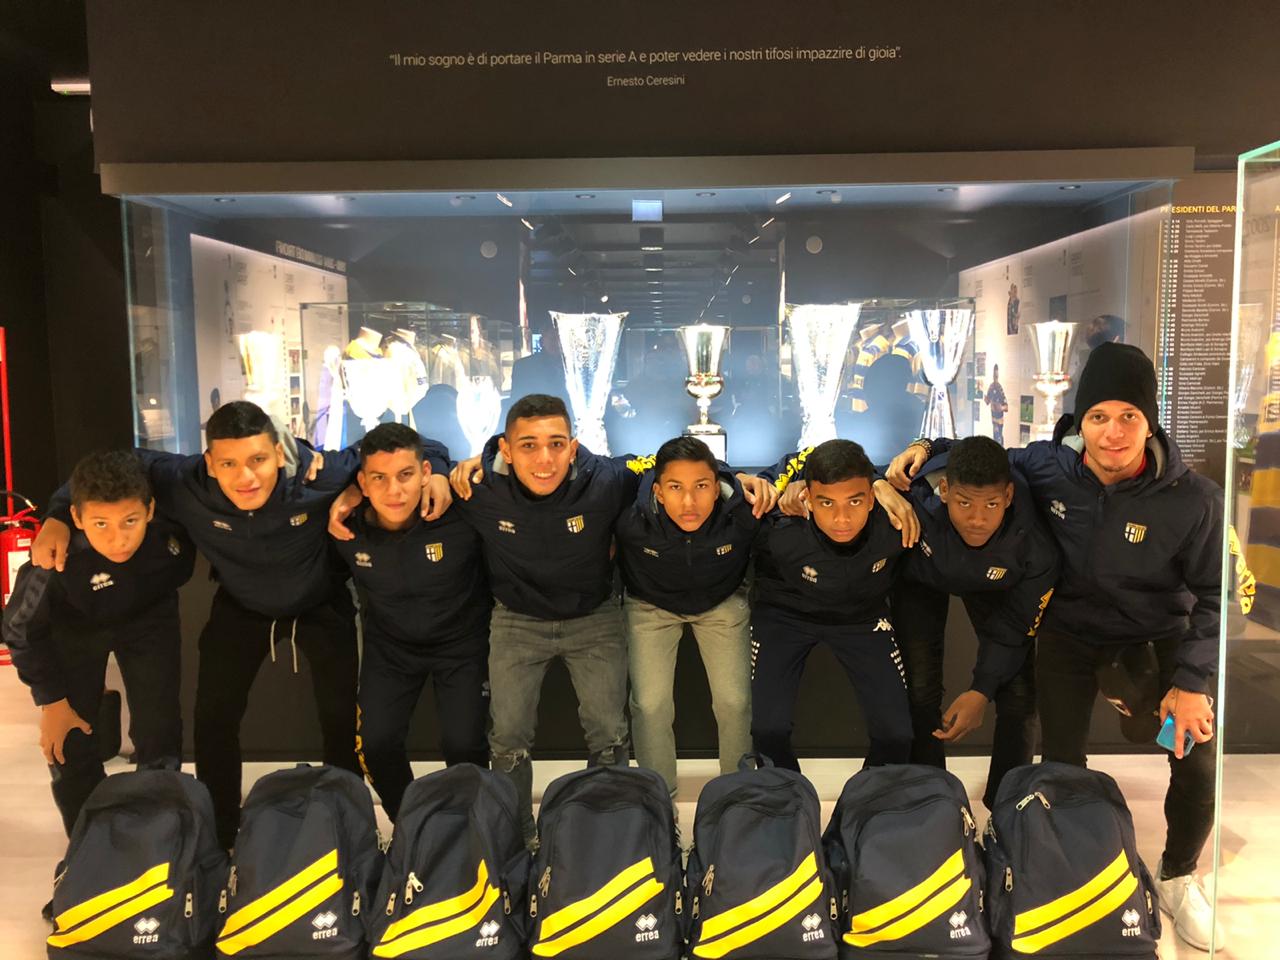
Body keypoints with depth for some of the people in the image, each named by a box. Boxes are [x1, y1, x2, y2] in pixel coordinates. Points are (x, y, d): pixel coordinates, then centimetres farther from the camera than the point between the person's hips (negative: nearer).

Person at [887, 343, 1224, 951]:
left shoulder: (1193, 500, -21)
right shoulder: (1051, 467, -16)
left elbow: (1212, 595, -11)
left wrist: (1191, 681, -18)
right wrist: (928, 450, -13)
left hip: (1157, 638, -1)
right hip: (1069, 634, 1)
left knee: (1198, 764, -7)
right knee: (1062, 764, 5)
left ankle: (1177, 879, 23)